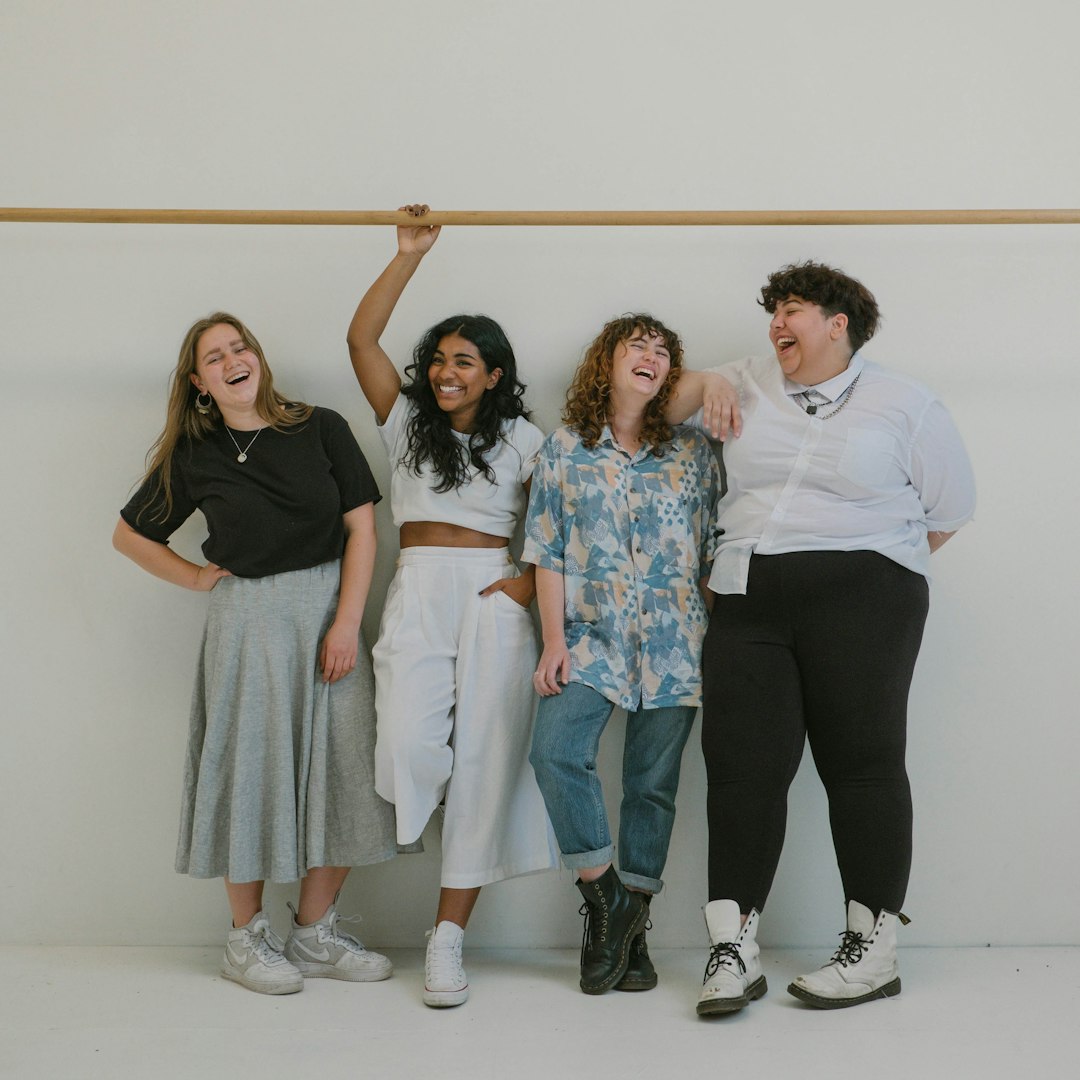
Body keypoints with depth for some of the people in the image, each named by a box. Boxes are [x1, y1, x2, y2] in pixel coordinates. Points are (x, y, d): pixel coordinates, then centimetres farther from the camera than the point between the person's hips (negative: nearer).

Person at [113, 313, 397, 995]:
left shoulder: (321, 429, 2)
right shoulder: (194, 456, 3)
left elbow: (361, 528, 0)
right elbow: (130, 535, 14)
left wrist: (346, 624, -8)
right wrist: (195, 577, 3)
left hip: (329, 609, 1)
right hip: (248, 619, -1)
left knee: (342, 769, 1)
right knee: (254, 767, 1)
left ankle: (315, 933, 15)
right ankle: (247, 940, 15)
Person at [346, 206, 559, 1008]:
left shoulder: (522, 439, 8)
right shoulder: (407, 418, 12)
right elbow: (362, 339, 2)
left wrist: (532, 581, -8)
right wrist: (410, 256, -2)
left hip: (494, 597, -1)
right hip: (418, 594, 1)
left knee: (483, 762, -2)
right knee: (409, 749, -18)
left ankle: (448, 939, 4)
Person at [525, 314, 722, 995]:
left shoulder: (694, 453, 8)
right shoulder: (565, 450, 7)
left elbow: (715, 550, 8)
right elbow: (549, 553, 4)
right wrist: (555, 640, -4)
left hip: (675, 643, 1)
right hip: (592, 637, -1)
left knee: (653, 782, 3)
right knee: (558, 753, -21)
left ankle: (632, 926, 15)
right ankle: (605, 899, -4)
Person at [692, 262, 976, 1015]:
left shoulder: (906, 405, 5)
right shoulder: (746, 386, 14)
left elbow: (947, 511, 9)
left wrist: (873, 565, 5)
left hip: (858, 601, -3)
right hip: (750, 602, 4)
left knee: (862, 760, -1)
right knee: (743, 762, -2)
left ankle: (875, 948, 7)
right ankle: (733, 949, 2)